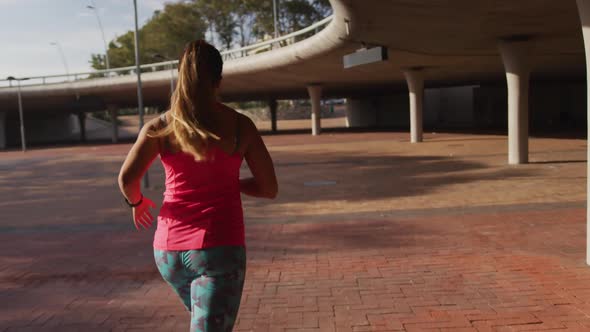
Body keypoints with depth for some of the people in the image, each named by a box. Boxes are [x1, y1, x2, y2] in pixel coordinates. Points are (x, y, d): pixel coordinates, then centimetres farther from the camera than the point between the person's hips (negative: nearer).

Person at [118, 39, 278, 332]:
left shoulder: (160, 126, 1)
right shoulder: (240, 125, -2)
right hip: (219, 247, -3)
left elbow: (127, 179, -10)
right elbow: (269, 188, 2)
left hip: (169, 249, 4)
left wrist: (137, 202, 13)